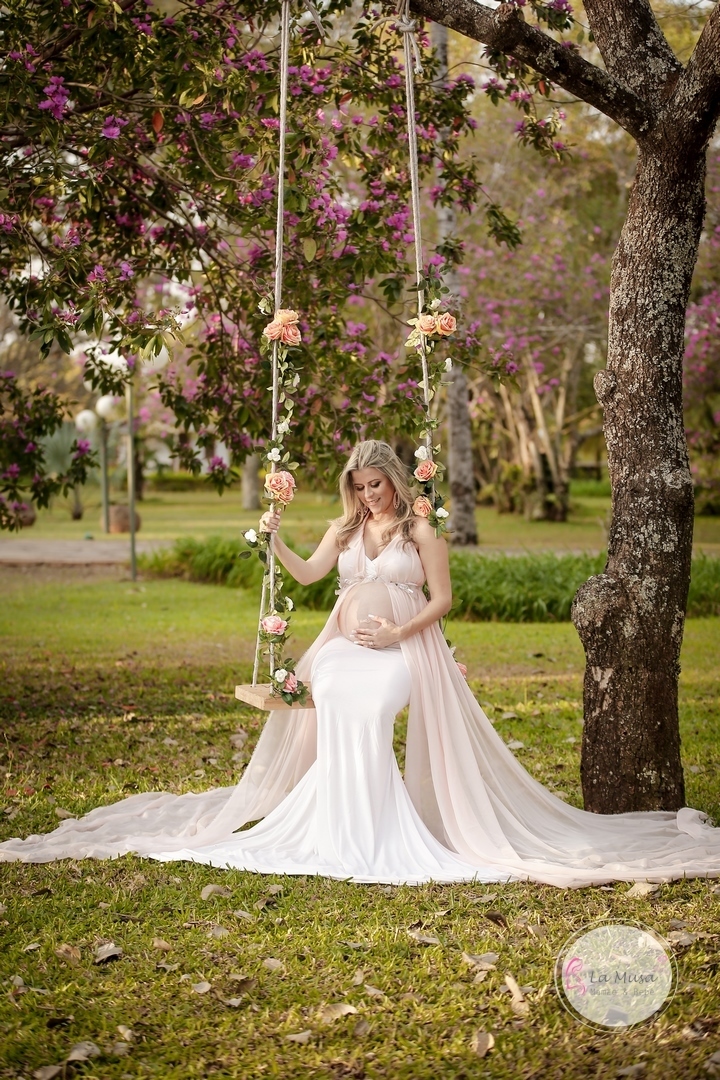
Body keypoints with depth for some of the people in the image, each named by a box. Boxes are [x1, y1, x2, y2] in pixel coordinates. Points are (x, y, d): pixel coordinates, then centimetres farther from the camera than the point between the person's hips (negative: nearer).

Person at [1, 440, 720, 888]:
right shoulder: (345, 530, 17)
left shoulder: (420, 532, 3)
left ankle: (380, 834, -25)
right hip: (344, 644, 4)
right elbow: (307, 574, 11)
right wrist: (275, 541, -2)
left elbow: (442, 598, -1)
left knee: (370, 714, -32)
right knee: (333, 709, -27)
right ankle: (343, 828, -23)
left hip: (402, 648, -4)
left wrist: (401, 632, -12)